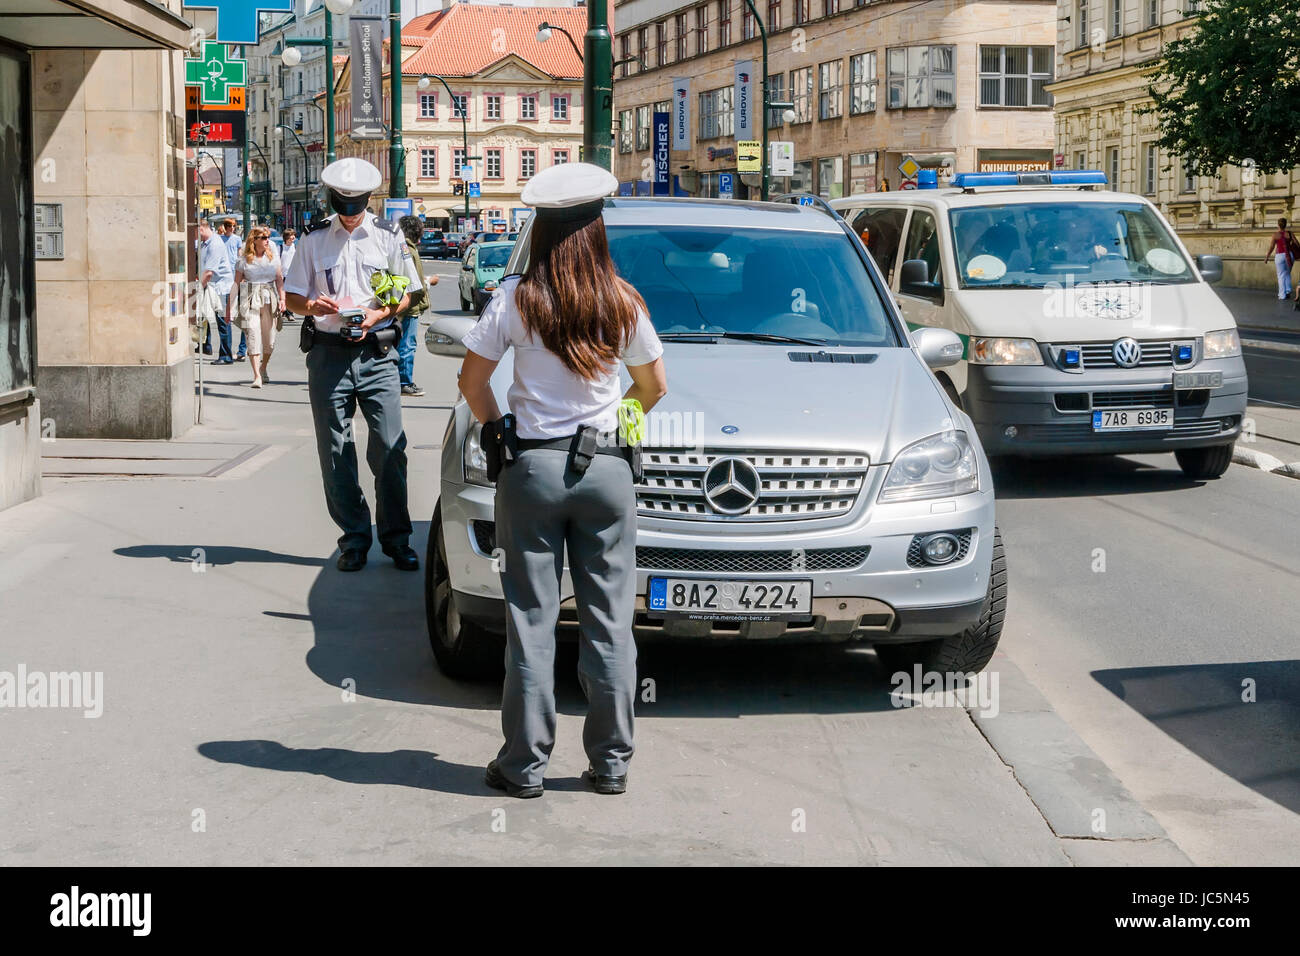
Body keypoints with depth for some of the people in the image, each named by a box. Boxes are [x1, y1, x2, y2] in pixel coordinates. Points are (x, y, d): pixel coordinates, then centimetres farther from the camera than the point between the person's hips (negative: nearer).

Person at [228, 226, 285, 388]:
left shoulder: (272, 256, 10)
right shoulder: (244, 259, 2)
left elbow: (279, 279, 10)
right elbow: (237, 282, 4)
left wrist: (282, 298, -2)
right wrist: (230, 304, 1)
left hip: (269, 298, 3)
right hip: (250, 300, -3)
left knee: (270, 339, 5)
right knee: (253, 335, -15)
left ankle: (263, 368, 31)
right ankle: (257, 376, -18)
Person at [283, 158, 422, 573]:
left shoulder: (387, 235, 7)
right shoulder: (315, 239, 9)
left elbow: (406, 294, 10)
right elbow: (291, 296, 11)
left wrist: (379, 314, -9)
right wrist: (313, 306, -12)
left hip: (375, 351, -1)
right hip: (327, 353, 1)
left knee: (389, 447, -5)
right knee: (335, 450, 3)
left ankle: (396, 538, 4)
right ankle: (353, 538, 11)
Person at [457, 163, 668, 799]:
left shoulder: (516, 299, -5)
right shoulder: (623, 304, 1)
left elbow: (471, 381, -1)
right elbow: (654, 386, 12)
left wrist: (494, 424, 17)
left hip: (533, 466, -1)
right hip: (606, 468, 1)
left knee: (531, 619, 4)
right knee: (608, 621, 7)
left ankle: (525, 763, 8)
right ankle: (611, 762, 11)